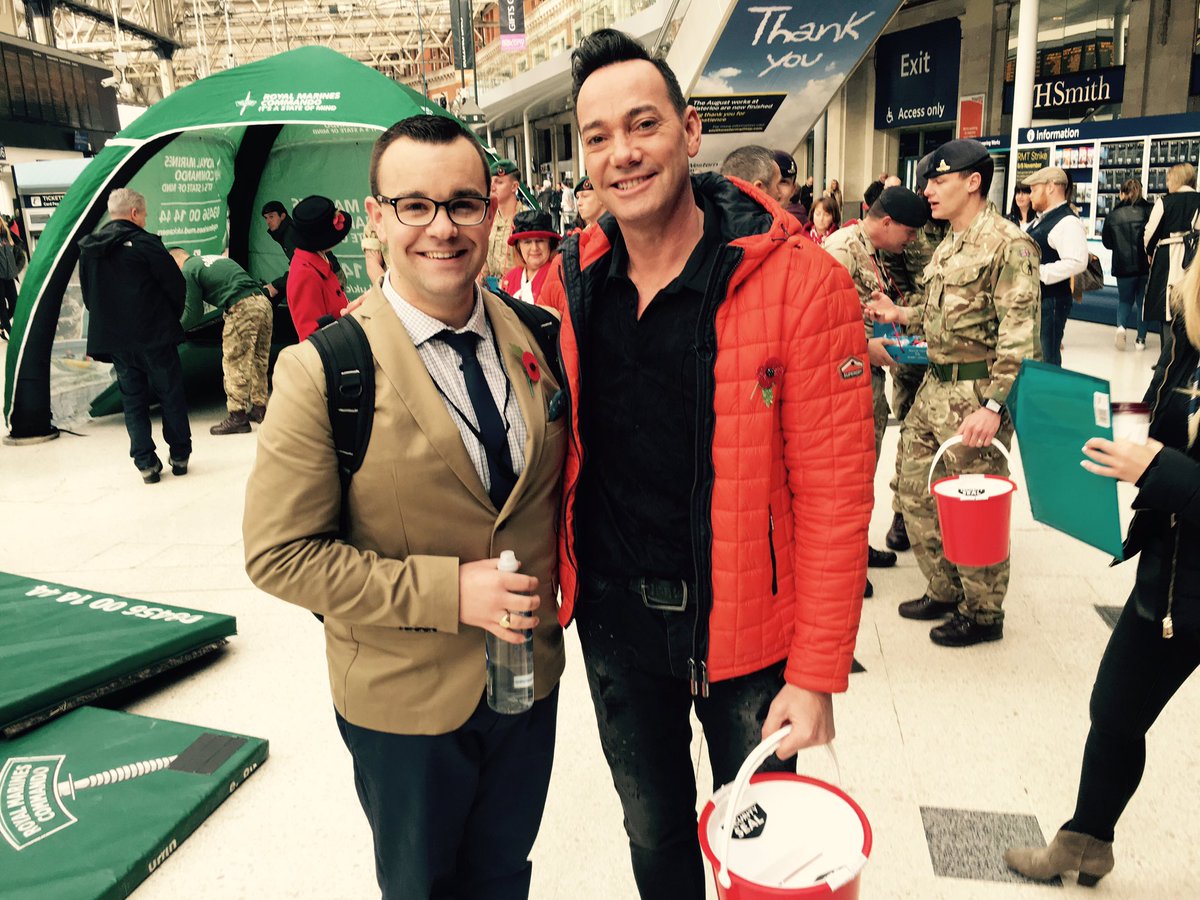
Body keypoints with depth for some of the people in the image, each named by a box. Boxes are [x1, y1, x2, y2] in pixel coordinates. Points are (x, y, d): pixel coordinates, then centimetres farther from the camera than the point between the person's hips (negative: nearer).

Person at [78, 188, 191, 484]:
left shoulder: (88, 248, 7)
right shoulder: (144, 243, -12)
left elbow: (88, 294, 13)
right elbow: (175, 285, -11)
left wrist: (110, 323, 19)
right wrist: (172, 318, 6)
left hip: (114, 339, 5)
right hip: (155, 337, -5)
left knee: (132, 400, 11)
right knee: (171, 395, 8)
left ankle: (146, 462, 9)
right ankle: (180, 456, 15)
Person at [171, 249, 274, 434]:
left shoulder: (188, 271, 4)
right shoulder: (214, 259, 28)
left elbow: (194, 313, 5)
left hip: (242, 308, -8)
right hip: (262, 301, 8)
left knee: (234, 363, -2)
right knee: (258, 360, 15)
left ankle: (238, 416, -1)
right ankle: (259, 408, 24)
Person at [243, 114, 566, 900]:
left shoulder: (536, 338, -5)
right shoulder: (322, 371, -18)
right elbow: (280, 553, -17)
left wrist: (549, 586, -6)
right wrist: (446, 591, -24)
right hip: (405, 698, -3)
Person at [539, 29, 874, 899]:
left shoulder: (799, 281, -17)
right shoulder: (568, 283, -4)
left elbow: (835, 495, -16)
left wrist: (818, 672, -14)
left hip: (745, 625, -3)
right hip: (614, 621, 4)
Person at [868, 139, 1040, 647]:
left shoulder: (1008, 244, -14)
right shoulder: (949, 244, 14)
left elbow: (1018, 333, -20)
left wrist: (993, 405, -25)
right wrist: (900, 315, 10)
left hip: (976, 391, -9)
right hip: (934, 384, 9)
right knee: (915, 491, 14)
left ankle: (983, 613, 20)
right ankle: (944, 591, 31)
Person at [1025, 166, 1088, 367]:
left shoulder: (1067, 222, -16)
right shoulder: (1041, 219, 15)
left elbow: (1077, 262, -30)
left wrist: (1038, 272, -28)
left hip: (1050, 301, -10)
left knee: (1046, 361, -6)